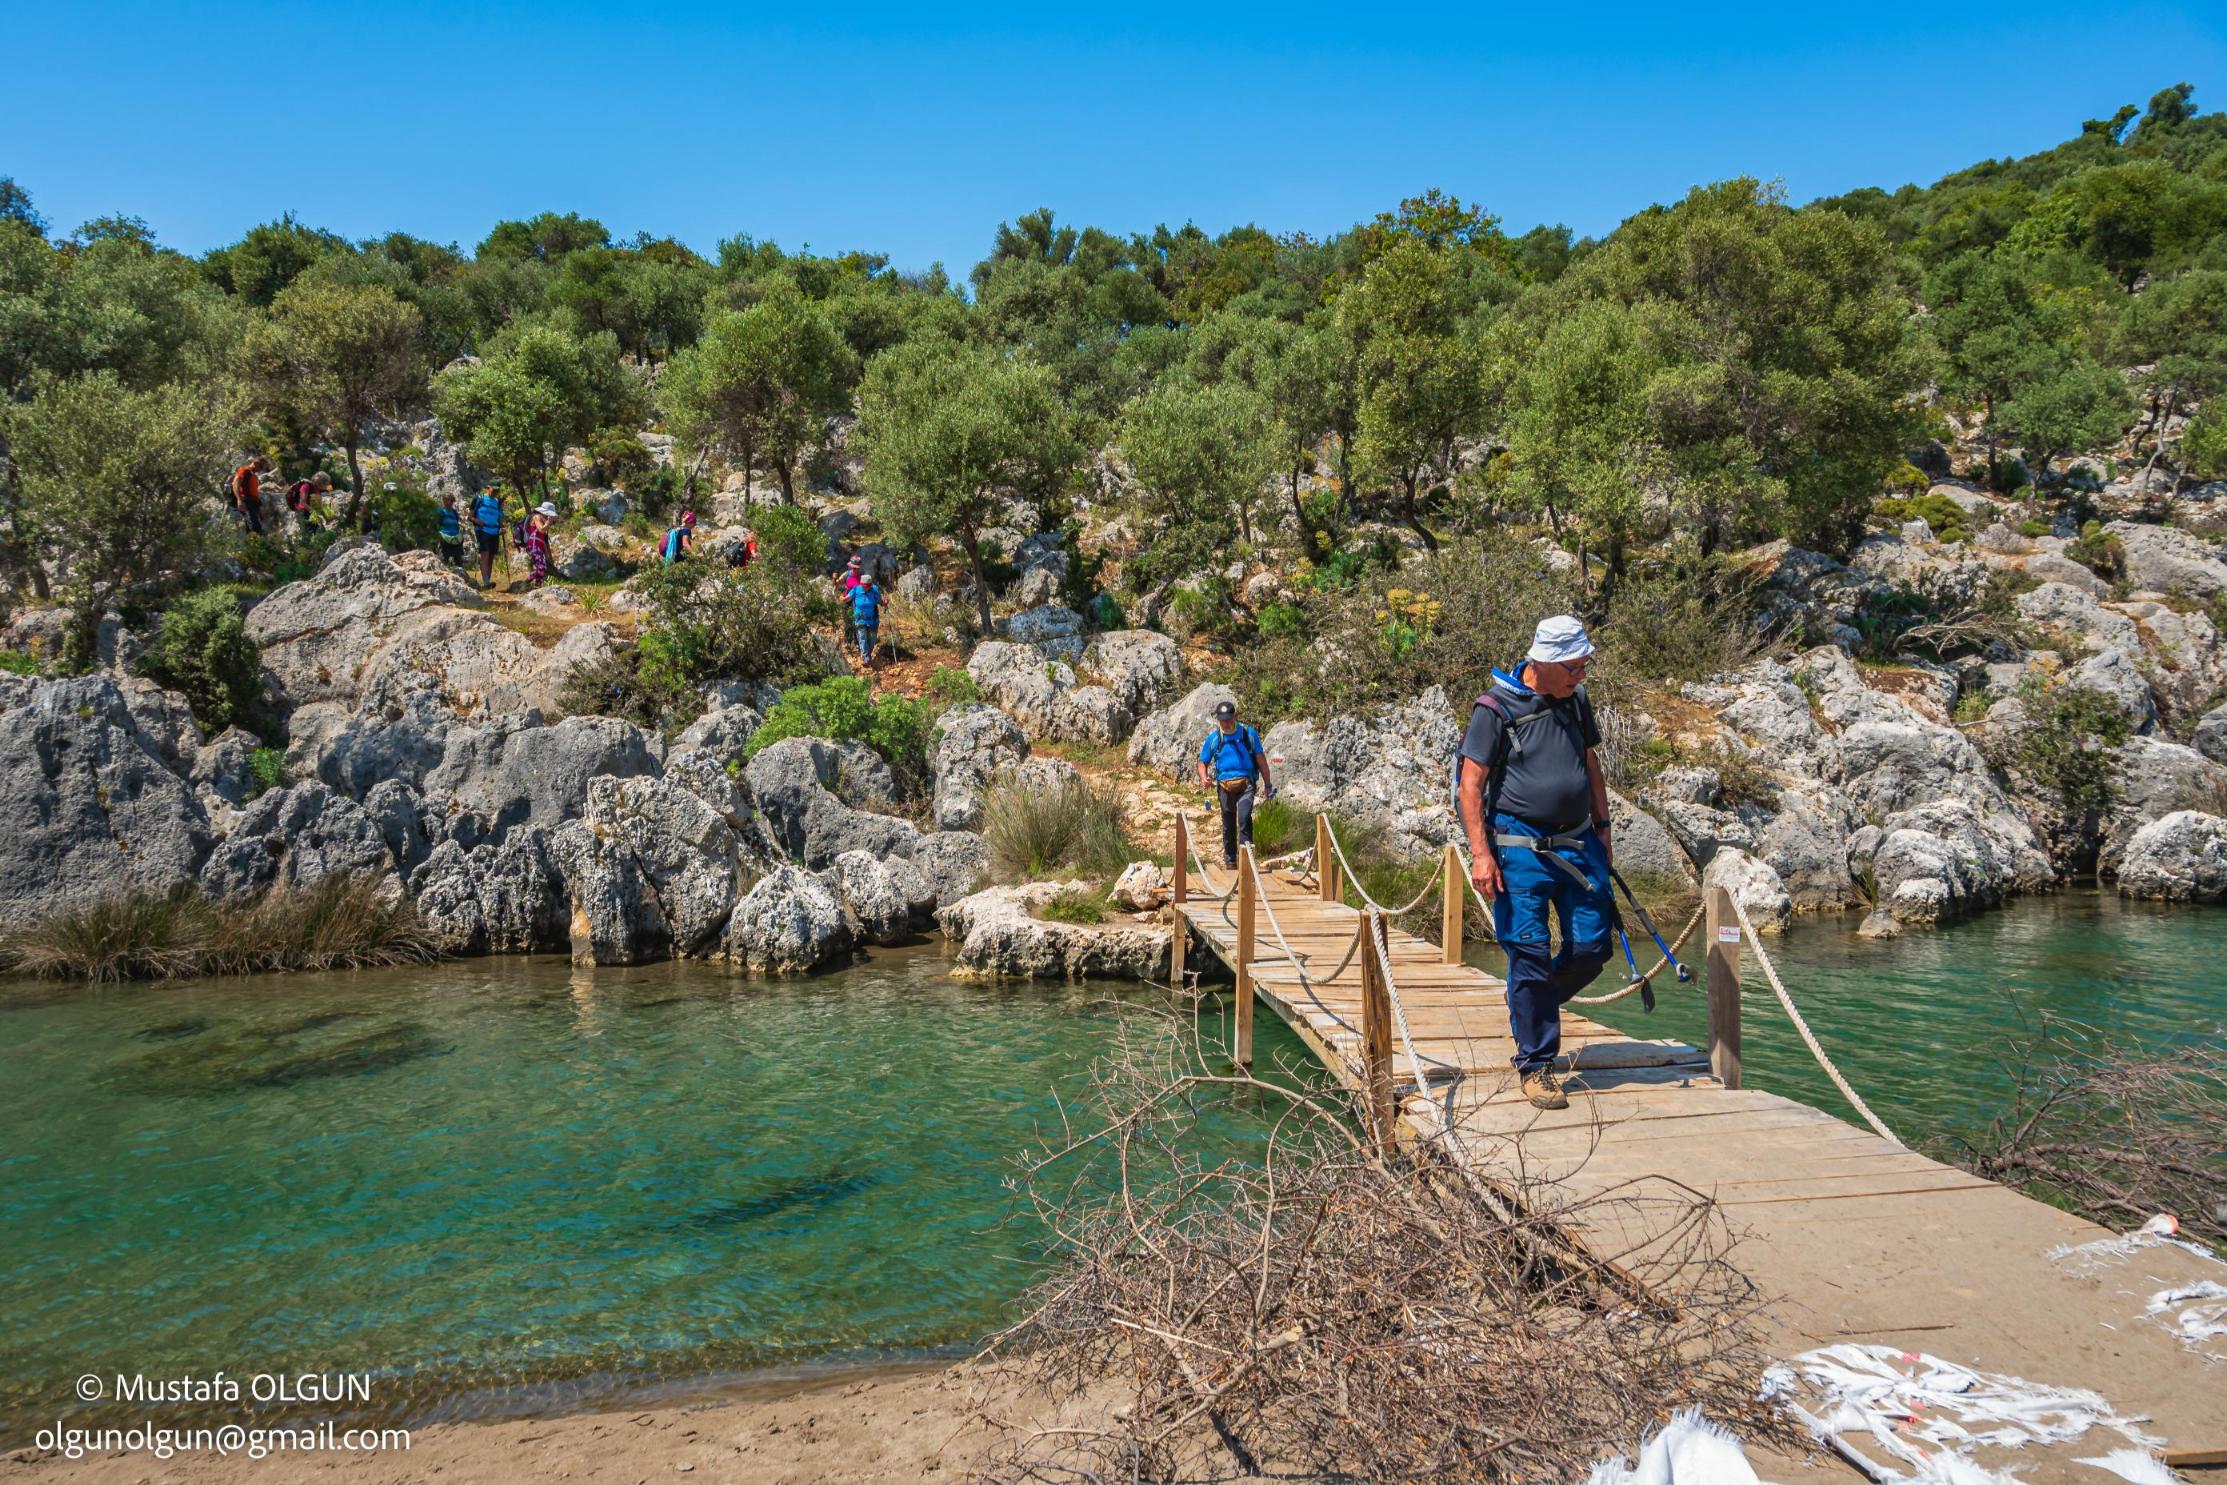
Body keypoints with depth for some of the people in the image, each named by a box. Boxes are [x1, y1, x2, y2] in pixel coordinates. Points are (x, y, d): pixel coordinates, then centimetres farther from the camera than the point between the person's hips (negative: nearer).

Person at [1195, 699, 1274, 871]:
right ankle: (1230, 860, 25)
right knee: (1228, 826, 11)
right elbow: (1203, 762, 11)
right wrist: (1204, 779, -11)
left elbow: (1260, 758, 6)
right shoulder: (1213, 738, 3)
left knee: (1244, 817, -24)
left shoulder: (1248, 733, 0)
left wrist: (1268, 785, 7)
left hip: (1245, 783, -2)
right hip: (1224, 786, 2)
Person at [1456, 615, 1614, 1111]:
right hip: (1521, 848, -6)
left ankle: (1530, 1008, 30)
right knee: (1531, 953, -4)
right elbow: (1471, 783, -10)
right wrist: (1481, 853, -16)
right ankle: (1535, 1065, 8)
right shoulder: (1496, 707, -9)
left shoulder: (1576, 701, 9)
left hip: (1578, 844, 6)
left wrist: (1602, 827, 18)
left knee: (1591, 947, 4)